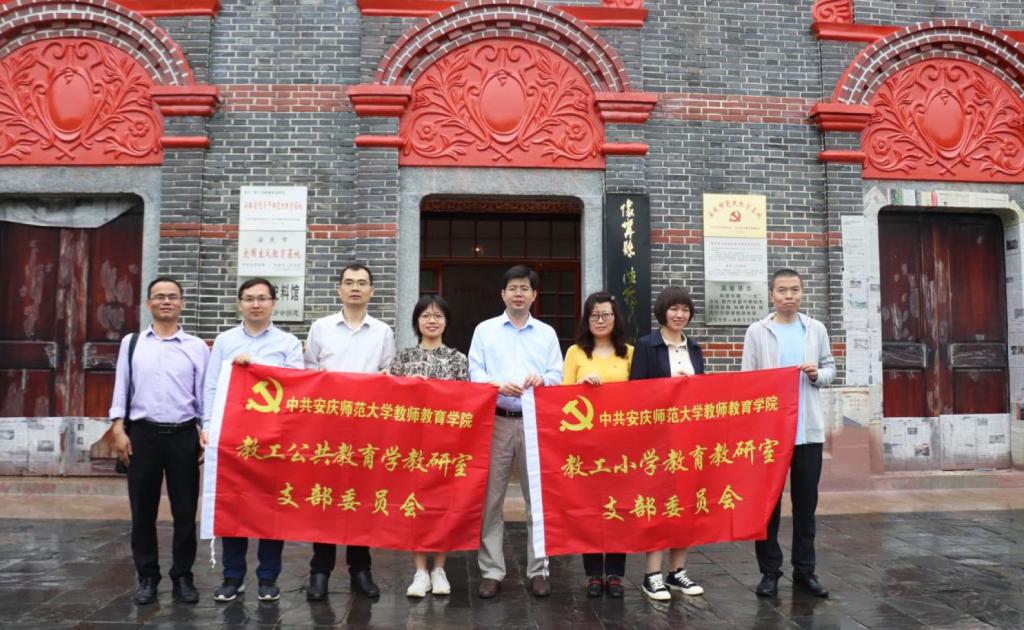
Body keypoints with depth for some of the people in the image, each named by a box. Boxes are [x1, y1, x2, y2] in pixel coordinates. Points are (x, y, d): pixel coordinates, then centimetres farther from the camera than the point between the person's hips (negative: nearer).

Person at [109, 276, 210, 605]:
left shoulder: (197, 347, 4)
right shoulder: (131, 343, 6)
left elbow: (204, 392, 3)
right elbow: (121, 388, 5)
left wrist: (207, 429, -7)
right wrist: (118, 429, -2)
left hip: (183, 435, 0)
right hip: (142, 434, 1)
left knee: (185, 511, 6)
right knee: (142, 511, 8)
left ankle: (182, 577, 19)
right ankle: (147, 578, 22)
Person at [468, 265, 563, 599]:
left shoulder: (547, 333, 14)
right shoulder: (485, 330, 10)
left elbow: (557, 376, 8)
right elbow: (475, 374, 2)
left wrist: (541, 379, -15)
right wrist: (499, 385, -18)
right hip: (495, 421, -1)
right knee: (490, 498, 0)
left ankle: (539, 570, 14)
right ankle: (491, 571, 10)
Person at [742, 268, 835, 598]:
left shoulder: (816, 330, 7)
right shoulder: (757, 331, -1)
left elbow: (830, 367, 14)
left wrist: (818, 375, -10)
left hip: (809, 428, 2)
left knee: (806, 501, 9)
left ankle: (804, 569, 21)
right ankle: (770, 571, 15)